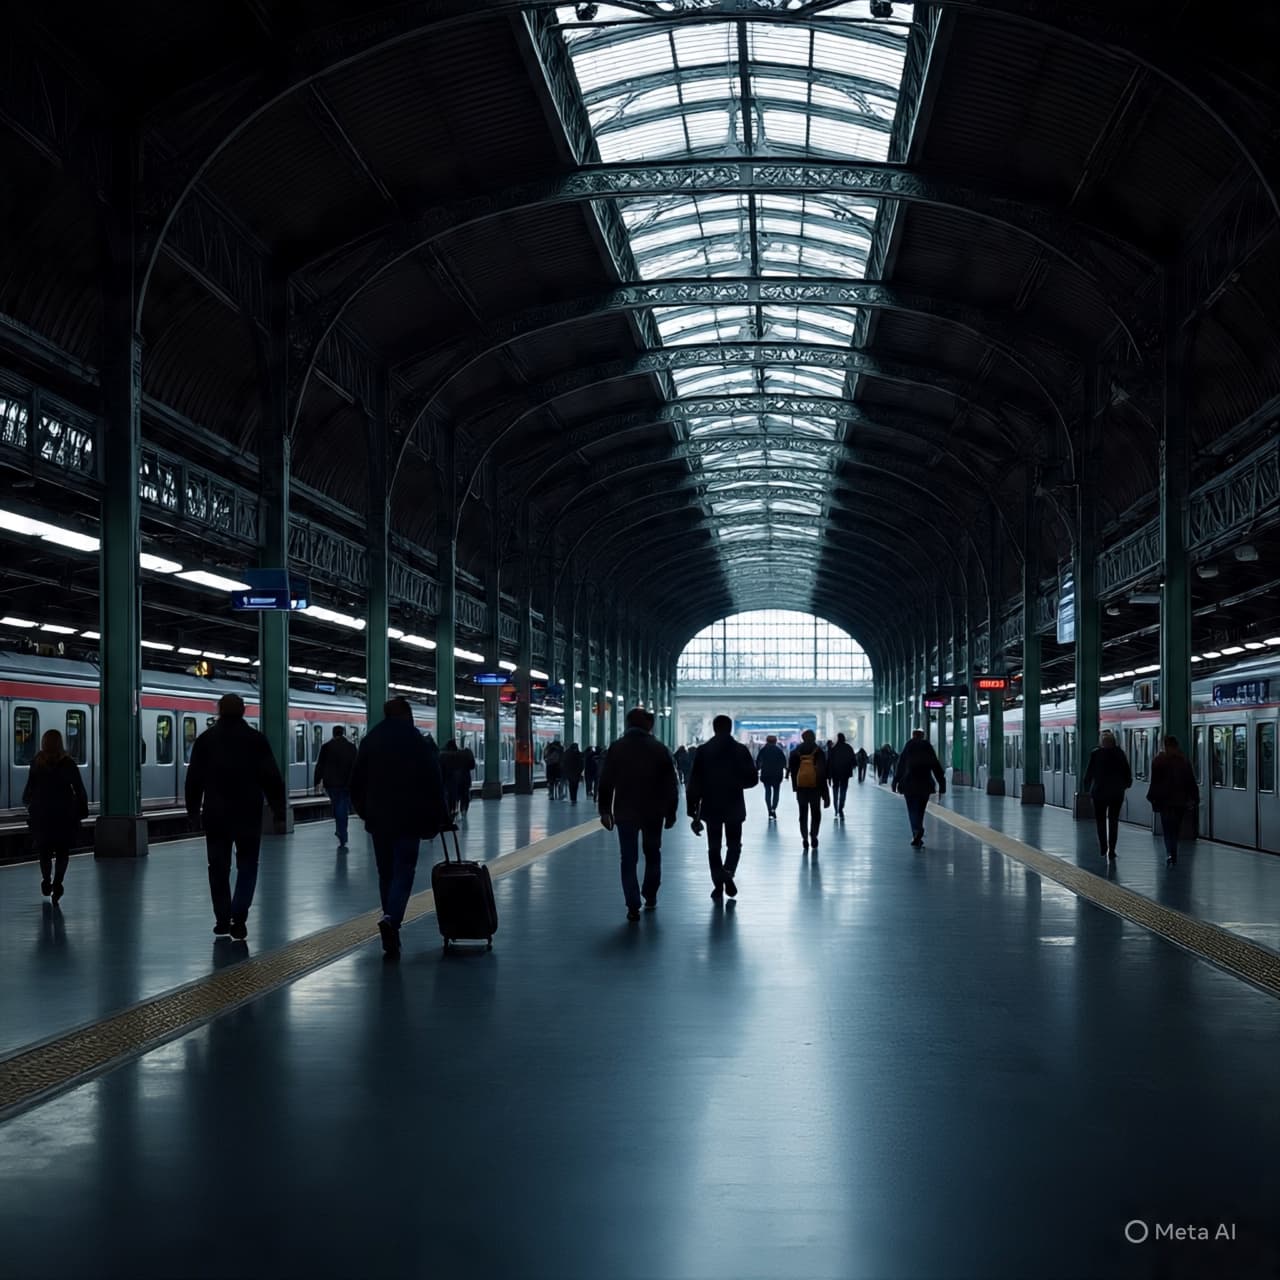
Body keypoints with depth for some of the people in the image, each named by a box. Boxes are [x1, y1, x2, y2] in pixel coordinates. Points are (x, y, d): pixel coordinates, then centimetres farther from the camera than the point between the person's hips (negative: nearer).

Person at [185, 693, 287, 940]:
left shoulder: (205, 740, 2)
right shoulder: (256, 739, -2)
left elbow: (194, 778, 4)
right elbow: (271, 777, -3)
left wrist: (193, 807, 14)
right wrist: (278, 807, 4)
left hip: (216, 814, 1)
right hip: (248, 813, -1)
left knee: (219, 867, 10)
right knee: (247, 865, 5)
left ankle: (222, 920, 12)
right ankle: (238, 917, -10)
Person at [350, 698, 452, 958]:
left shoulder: (370, 741, 6)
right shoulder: (420, 743, -4)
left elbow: (356, 783, 9)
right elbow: (435, 784, -5)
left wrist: (365, 812, 21)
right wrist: (441, 818, 2)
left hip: (378, 819, 3)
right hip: (409, 819, -3)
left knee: (386, 873, 12)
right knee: (403, 871, -3)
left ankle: (391, 936, 14)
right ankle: (392, 918, -28)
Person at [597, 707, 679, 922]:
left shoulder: (616, 749, -1)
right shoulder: (660, 750, -2)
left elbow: (605, 782, -1)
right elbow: (671, 785, -1)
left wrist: (605, 810, 4)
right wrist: (670, 813, 6)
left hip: (625, 813, 0)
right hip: (653, 813, 1)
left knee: (628, 859, 2)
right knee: (652, 854, 19)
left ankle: (633, 906, -5)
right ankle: (650, 897, 23)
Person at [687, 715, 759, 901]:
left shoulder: (703, 751, -3)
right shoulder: (741, 750, -3)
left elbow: (694, 782, -6)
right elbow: (752, 779, -1)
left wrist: (693, 809, -2)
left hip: (711, 807, 0)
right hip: (734, 806, 0)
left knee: (714, 847, 9)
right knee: (734, 843, 13)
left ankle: (718, 886, 6)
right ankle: (728, 872, -13)